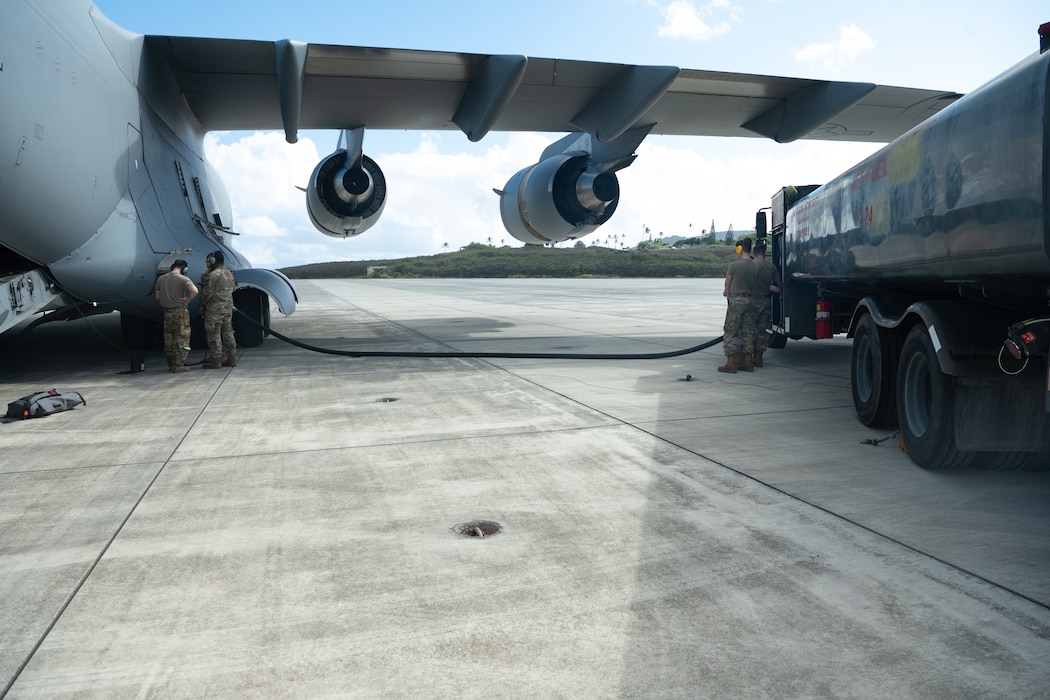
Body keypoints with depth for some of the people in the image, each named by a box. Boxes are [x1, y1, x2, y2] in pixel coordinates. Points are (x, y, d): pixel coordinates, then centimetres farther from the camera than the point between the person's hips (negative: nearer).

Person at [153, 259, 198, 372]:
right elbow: (194, 291, -27)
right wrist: (187, 300, -13)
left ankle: (171, 364, 18)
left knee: (169, 339, 13)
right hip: (180, 312, -5)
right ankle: (178, 365, -2)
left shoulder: (161, 278, 6)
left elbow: (157, 296, 8)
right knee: (181, 339, 0)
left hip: (167, 312, 5)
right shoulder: (183, 279, -10)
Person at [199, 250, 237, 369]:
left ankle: (215, 360, -2)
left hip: (215, 308, -8)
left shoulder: (214, 274, -15)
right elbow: (233, 288, 19)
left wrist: (202, 305, -3)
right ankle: (231, 358, 13)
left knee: (214, 333, -3)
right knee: (228, 331, 11)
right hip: (228, 307, 8)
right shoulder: (229, 273, 11)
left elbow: (208, 292, -15)